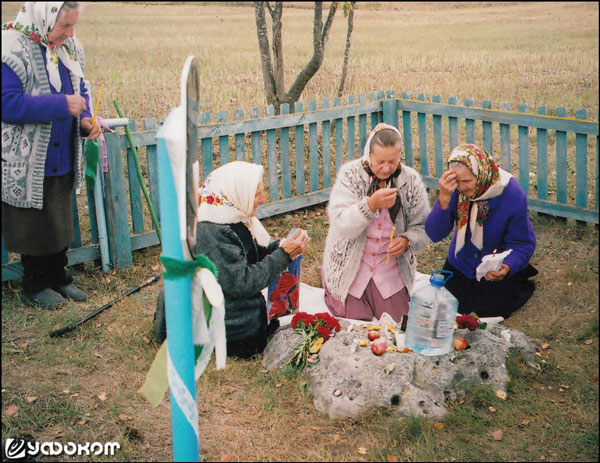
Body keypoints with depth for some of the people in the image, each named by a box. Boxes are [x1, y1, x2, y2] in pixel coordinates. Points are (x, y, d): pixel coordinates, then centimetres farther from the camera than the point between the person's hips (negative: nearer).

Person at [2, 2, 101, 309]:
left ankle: (57, 278, 34)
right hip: (27, 164, -7)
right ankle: (34, 287, 24)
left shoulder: (67, 48, 4)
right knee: (34, 225, 6)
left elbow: (79, 89, 16)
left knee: (61, 222, 17)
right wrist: (62, 105, -27)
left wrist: (85, 118, -4)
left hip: (62, 159, 7)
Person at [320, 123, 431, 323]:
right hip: (350, 268, -2)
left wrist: (407, 241, -21)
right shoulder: (350, 174, -13)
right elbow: (340, 224, -22)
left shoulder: (411, 180, -5)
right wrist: (371, 205, -37)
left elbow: (422, 226, 1)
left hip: (391, 268, 2)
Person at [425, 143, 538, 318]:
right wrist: (444, 198, -38)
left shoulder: (512, 195, -24)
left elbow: (522, 244, -17)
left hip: (497, 273, -3)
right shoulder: (454, 189, -18)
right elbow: (434, 235, -23)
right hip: (459, 268, 3)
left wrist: (507, 267, -38)